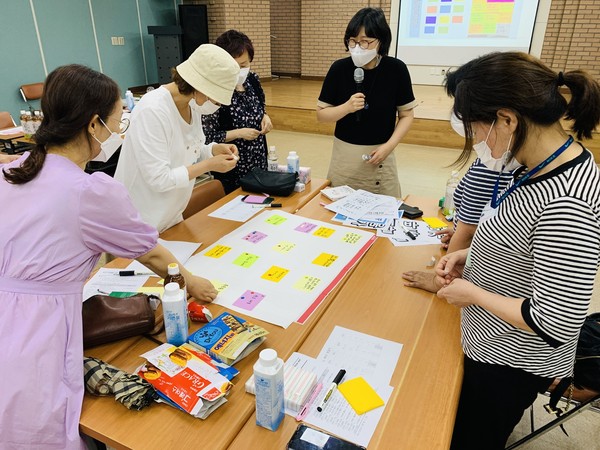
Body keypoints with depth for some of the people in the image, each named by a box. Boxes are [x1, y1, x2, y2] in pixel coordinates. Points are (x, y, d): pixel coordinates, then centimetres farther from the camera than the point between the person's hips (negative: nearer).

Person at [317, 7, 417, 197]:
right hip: (344, 154, 1)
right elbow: (321, 114, -2)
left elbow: (406, 115, 0)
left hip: (380, 154, 0)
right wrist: (347, 107, -19)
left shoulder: (396, 69, -7)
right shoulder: (339, 68, -7)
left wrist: (389, 146, -13)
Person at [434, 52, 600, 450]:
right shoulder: (545, 166, -5)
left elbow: (556, 324, -30)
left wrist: (474, 293, -19)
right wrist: (471, 257, 0)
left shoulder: (566, 203, -34)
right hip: (495, 345, 8)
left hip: (510, 364, -8)